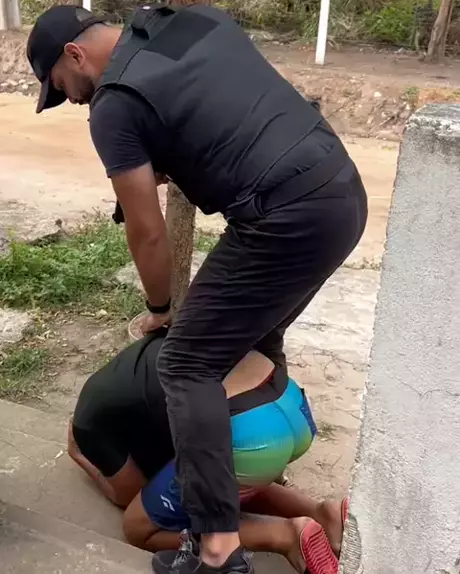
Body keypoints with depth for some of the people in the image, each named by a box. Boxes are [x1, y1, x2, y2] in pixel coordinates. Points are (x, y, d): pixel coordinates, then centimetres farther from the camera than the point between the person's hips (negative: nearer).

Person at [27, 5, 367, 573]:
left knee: (188, 365, -2)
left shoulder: (114, 105, -4)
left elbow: (147, 232, -1)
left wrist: (159, 308, 16)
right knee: (257, 334, 26)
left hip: (288, 218, -9)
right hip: (343, 192, 9)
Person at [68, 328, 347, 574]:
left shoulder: (92, 417, 11)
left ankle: (283, 535, 2)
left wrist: (85, 457, 37)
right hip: (295, 410, 8)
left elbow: (130, 495, 22)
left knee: (140, 528, 17)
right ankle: (323, 513, 13)